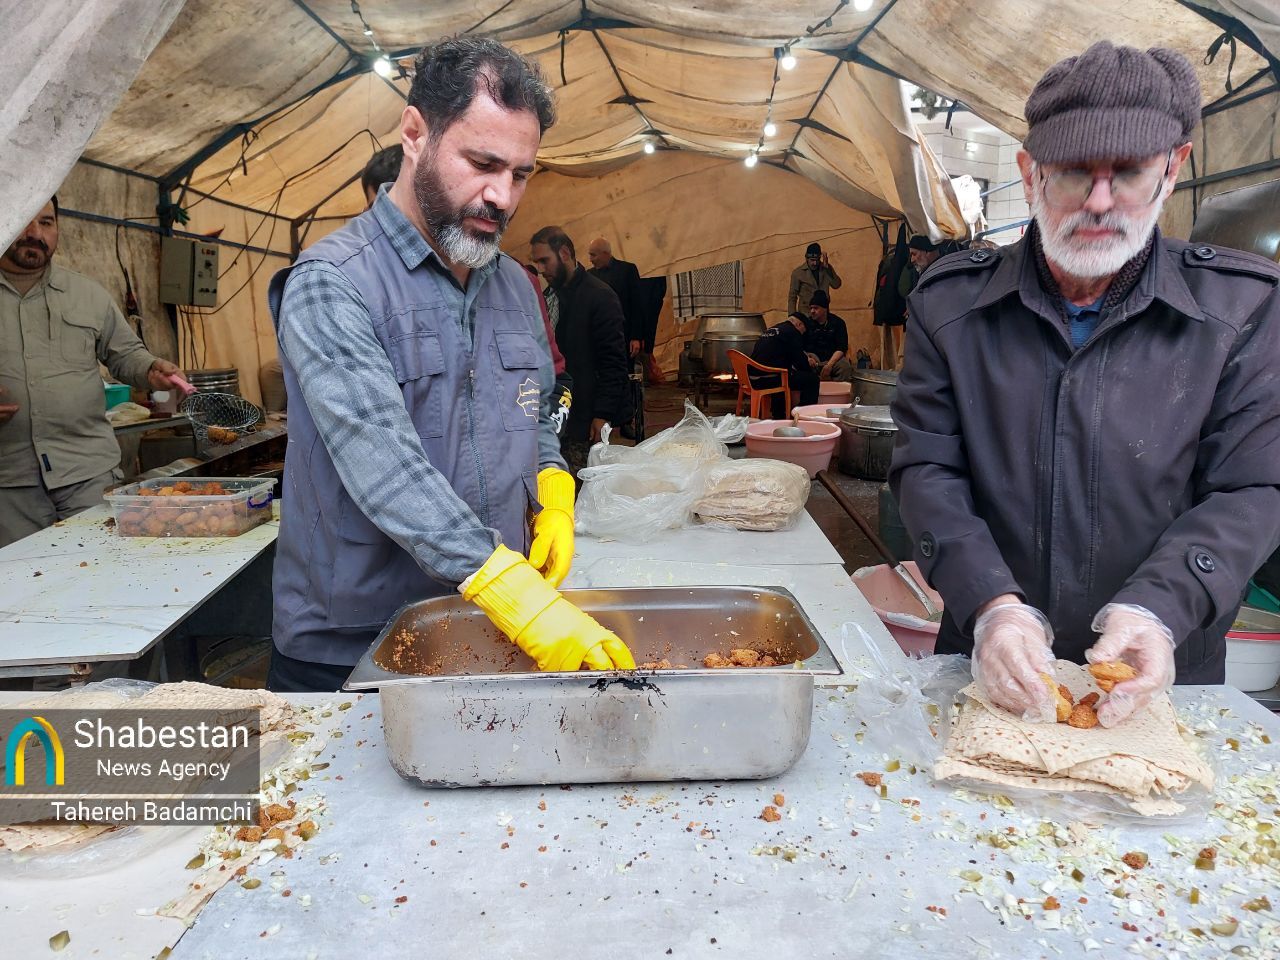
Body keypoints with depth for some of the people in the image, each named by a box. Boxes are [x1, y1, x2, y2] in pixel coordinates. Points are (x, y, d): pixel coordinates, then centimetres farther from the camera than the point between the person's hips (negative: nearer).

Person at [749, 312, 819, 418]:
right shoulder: (792, 332, -1)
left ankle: (779, 418, 40)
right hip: (768, 379, -9)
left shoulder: (770, 330, 24)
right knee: (812, 379, -1)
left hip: (753, 379, 9)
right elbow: (800, 359, -2)